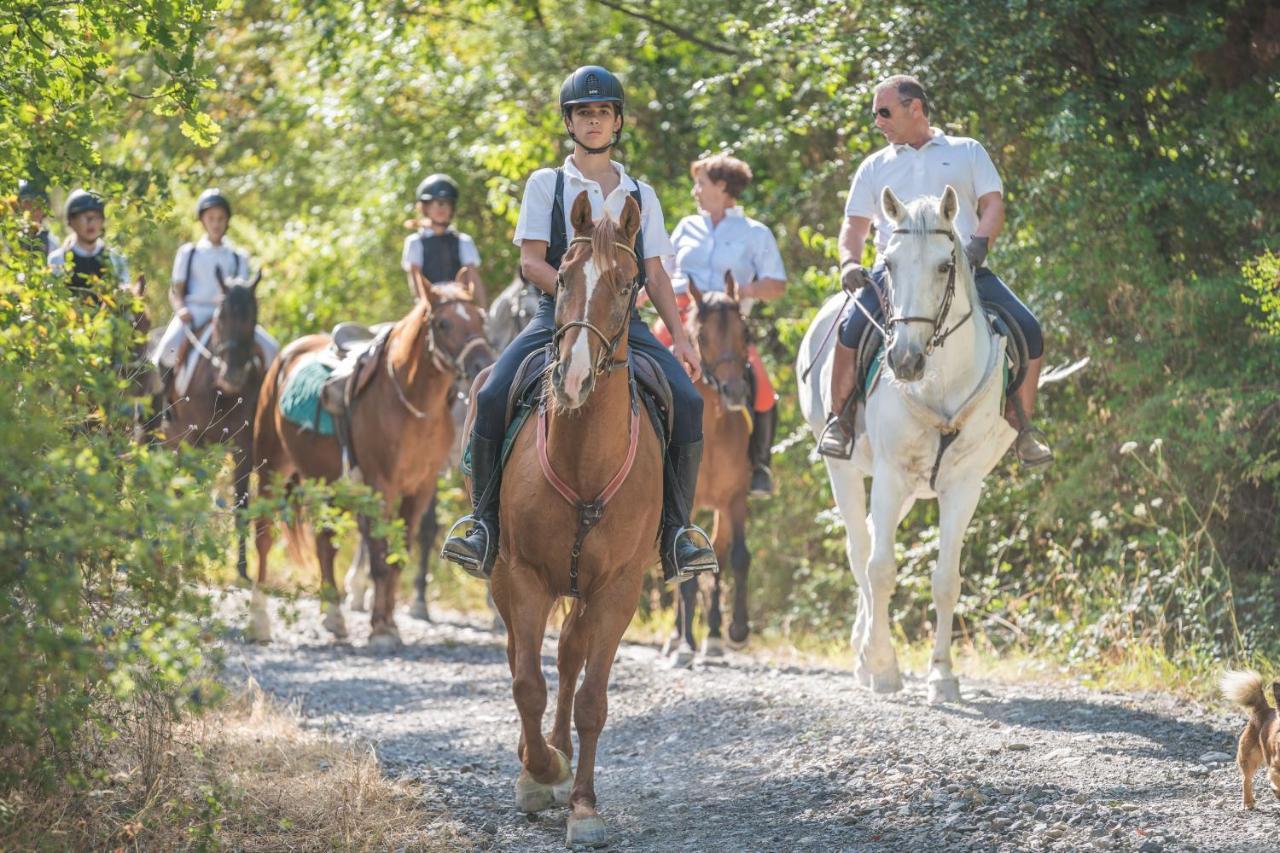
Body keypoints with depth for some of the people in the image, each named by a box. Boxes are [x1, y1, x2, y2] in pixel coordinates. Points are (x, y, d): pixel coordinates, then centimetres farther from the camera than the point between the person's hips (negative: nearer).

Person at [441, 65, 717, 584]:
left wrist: (680, 338, 4)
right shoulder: (546, 185, 11)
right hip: (557, 315, -2)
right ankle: (484, 522, -15)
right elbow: (531, 262, 0)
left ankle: (676, 530, -13)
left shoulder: (640, 195, 19)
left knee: (687, 400, -22)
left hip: (624, 321, 2)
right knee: (492, 398, -26)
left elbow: (655, 274, 16)